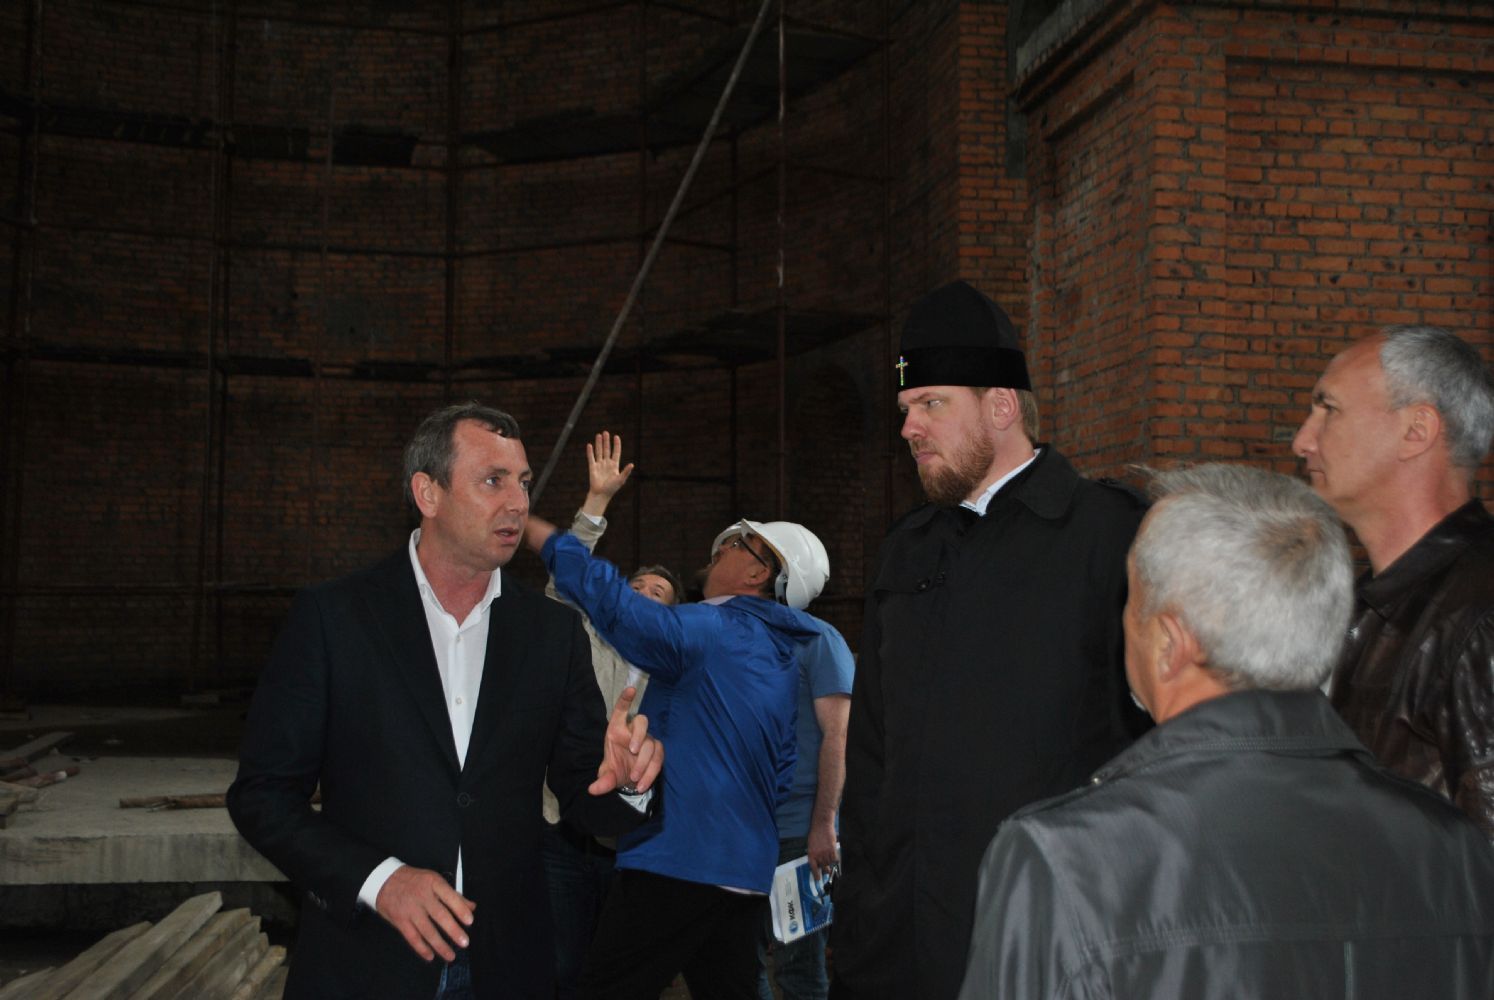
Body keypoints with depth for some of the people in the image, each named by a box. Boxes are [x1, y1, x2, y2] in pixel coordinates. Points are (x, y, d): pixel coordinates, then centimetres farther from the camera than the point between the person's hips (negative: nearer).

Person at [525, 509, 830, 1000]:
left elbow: (615, 604, -21)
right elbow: (782, 771, 19)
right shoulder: (782, 653, 15)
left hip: (680, 862, -9)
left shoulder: (711, 630, -12)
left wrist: (535, 529, -13)